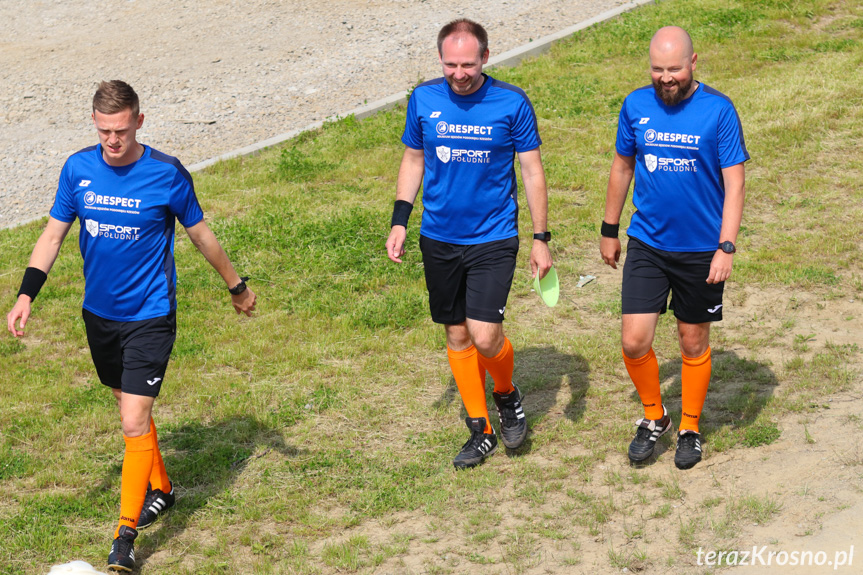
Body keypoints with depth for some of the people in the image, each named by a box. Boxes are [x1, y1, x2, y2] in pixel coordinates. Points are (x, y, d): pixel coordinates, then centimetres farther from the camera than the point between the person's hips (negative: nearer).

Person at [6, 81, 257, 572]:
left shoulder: (167, 175, -13)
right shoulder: (78, 169, -4)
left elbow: (201, 235, 0)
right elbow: (54, 234, 4)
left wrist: (237, 286, 11)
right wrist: (26, 296, -5)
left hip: (150, 317, -4)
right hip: (99, 313, 5)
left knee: (134, 422, -11)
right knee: (130, 408, 18)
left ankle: (126, 534, -5)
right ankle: (160, 488, 41)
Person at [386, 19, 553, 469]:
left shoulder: (512, 104, -9)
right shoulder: (423, 100, -2)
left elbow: (532, 171, -2)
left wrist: (541, 239, -3)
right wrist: (400, 221, 4)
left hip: (494, 238, -3)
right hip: (439, 239, 3)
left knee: (485, 336, -13)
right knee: (457, 335, 10)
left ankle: (507, 395, 19)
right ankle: (481, 431, 25)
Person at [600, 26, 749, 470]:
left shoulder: (718, 110, -11)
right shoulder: (636, 106, -2)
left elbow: (734, 184, -9)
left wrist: (726, 248, -17)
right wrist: (609, 231, 16)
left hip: (701, 250, -2)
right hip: (647, 244, 2)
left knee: (694, 344, 10)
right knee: (634, 343, -4)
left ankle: (690, 429, 30)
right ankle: (653, 417, 22)